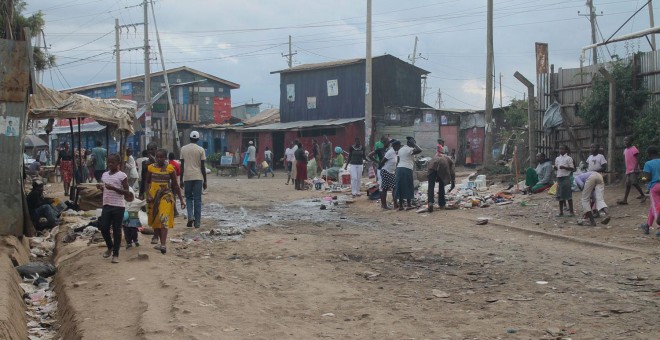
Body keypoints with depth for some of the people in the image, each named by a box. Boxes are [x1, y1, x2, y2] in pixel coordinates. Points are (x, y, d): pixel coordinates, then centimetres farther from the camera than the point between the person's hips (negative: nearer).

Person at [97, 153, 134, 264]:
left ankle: (116, 254, 8)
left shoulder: (122, 176, -6)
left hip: (118, 206, -5)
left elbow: (127, 192, -10)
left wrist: (113, 188, -19)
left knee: (116, 230, 0)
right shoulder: (104, 174, 12)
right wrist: (100, 187, -1)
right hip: (106, 205, 5)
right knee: (104, 227, 4)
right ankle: (110, 247, 29)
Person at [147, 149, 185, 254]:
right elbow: (147, 183, 10)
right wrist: (148, 195, -6)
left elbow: (175, 185, 4)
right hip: (153, 197, 3)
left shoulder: (170, 168, -2)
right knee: (154, 220, 8)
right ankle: (162, 242, 22)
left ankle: (163, 244, -26)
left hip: (166, 196, -3)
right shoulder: (151, 168, 3)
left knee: (164, 219, -17)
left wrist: (181, 199, 3)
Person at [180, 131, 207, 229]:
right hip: (198, 177, -1)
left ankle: (190, 217, -7)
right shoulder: (201, 150, -2)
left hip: (187, 177, 1)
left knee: (189, 197, 14)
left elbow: (182, 165, 4)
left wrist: (181, 179, 10)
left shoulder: (183, 149, 3)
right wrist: (205, 181, 4)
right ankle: (197, 222, 4)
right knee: (197, 199, 4)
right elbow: (203, 166, -2)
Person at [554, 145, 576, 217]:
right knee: (560, 195, 7)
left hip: (566, 177, -6)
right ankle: (561, 212, 12)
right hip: (559, 177, 6)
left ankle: (571, 211, 2)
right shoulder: (557, 158, 13)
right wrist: (555, 167, -4)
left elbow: (572, 168, -7)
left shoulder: (568, 158, -4)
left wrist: (564, 167, -20)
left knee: (568, 195, -3)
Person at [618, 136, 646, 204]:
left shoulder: (633, 149, -10)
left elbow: (638, 159, -15)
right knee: (627, 184, 6)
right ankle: (625, 200, 6)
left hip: (634, 170, -8)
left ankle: (643, 195, 3)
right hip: (628, 170, 8)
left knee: (634, 183, -15)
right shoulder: (625, 150, 14)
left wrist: (635, 167, -24)